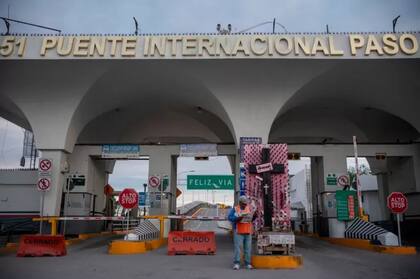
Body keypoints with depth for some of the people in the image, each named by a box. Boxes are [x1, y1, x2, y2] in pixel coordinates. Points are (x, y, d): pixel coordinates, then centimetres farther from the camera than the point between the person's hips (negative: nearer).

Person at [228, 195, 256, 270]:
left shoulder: (249, 208, 10)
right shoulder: (235, 209, -1)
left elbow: (251, 219, 14)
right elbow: (230, 218, -11)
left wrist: (254, 215, -7)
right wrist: (239, 218, -22)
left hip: (248, 232, 4)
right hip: (238, 232, -4)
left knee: (248, 248, 4)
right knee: (238, 247, -8)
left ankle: (248, 264, 11)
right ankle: (236, 263, -4)